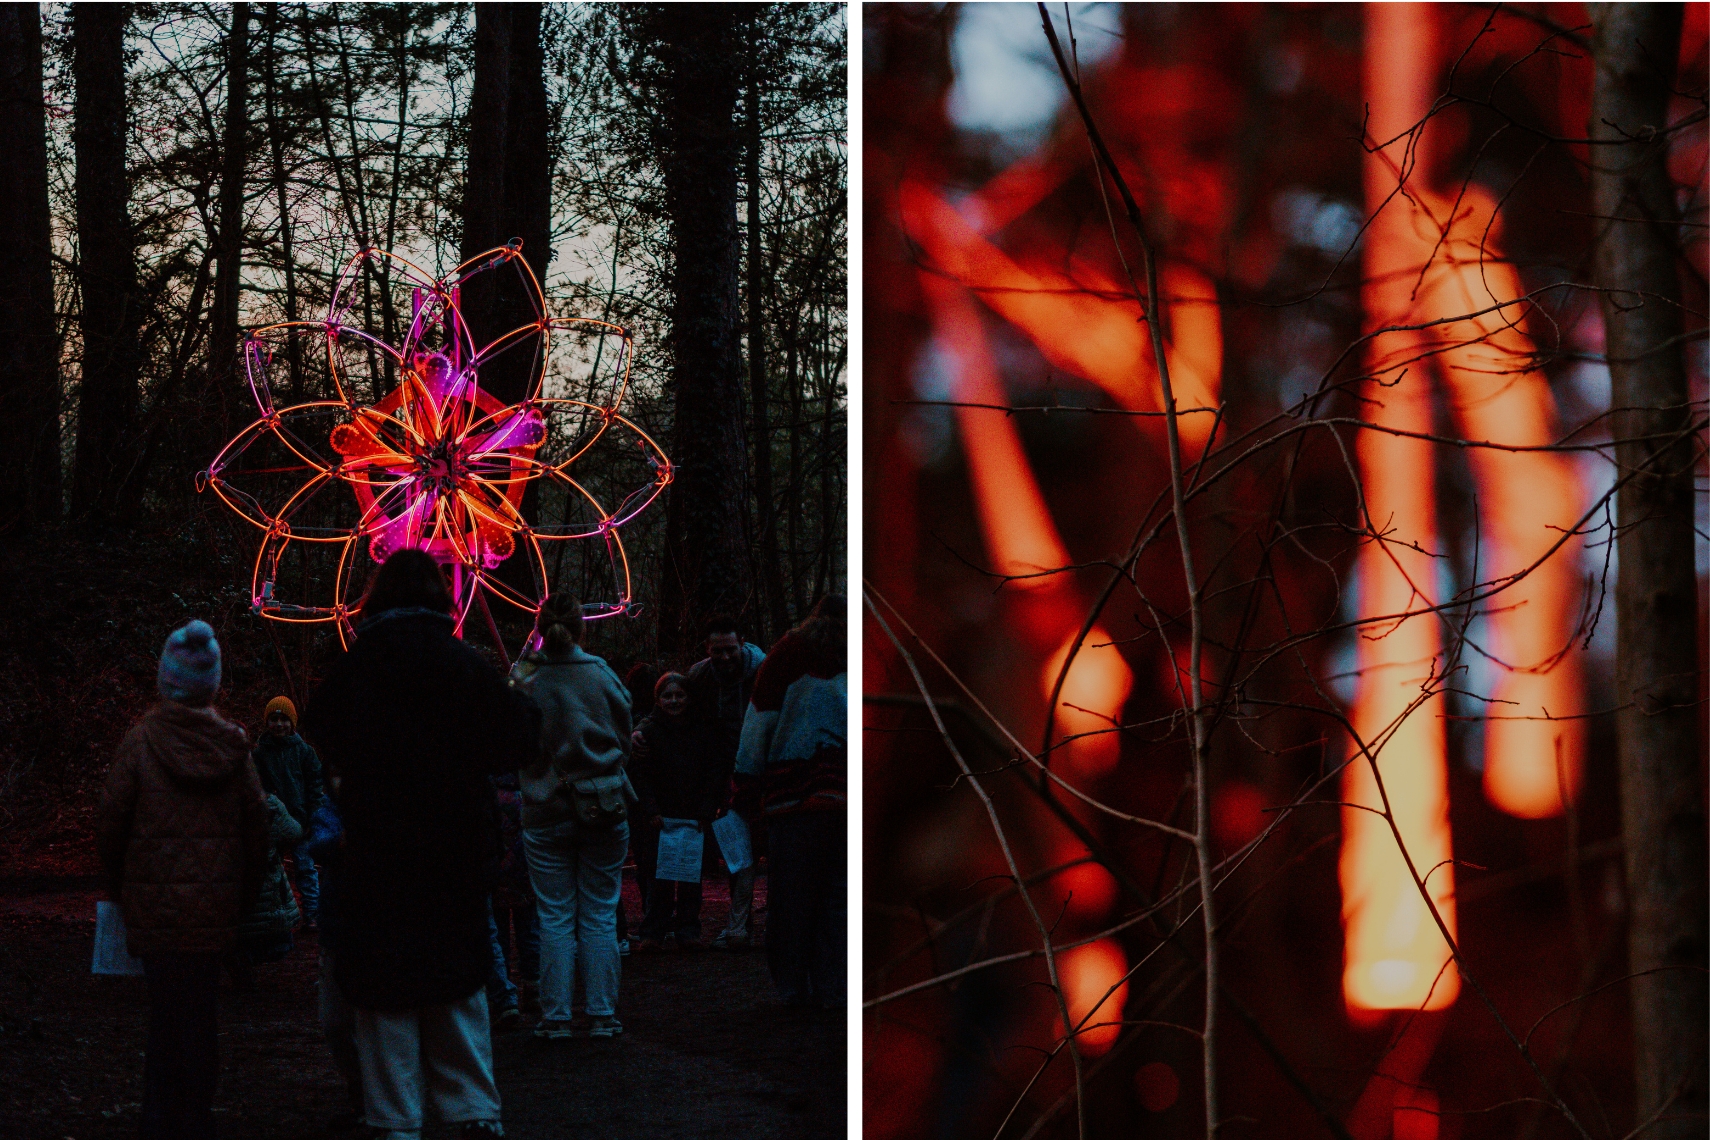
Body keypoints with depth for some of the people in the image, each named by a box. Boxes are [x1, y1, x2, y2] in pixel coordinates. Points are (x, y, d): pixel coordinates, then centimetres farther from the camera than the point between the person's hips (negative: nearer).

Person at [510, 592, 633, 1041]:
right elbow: (624, 737, 7)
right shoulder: (601, 675, -5)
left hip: (546, 814, -1)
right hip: (605, 810, 1)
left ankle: (555, 1015, 5)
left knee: (555, 917, 5)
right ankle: (602, 1013, 7)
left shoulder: (525, 681, -8)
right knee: (599, 915, 7)